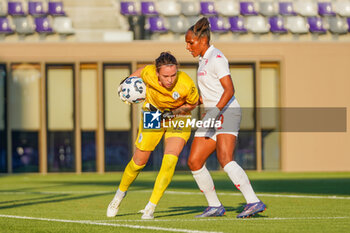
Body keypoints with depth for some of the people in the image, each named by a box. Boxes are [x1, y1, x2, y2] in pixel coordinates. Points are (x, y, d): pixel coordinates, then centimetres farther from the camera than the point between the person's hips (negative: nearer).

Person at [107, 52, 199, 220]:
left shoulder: (187, 85, -33)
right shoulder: (149, 73, -30)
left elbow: (193, 103, -12)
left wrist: (174, 112, -23)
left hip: (178, 118, -2)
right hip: (153, 114, 2)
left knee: (170, 160, -20)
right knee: (139, 160, 7)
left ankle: (151, 207, -11)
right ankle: (119, 196, 33)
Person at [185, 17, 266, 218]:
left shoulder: (216, 58, -11)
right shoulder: (204, 59, 18)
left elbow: (229, 90, -19)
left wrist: (215, 113, -27)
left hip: (227, 112, -10)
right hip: (213, 115, 10)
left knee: (225, 159, -26)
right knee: (194, 162, 4)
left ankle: (254, 202, -32)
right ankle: (215, 206, 13)